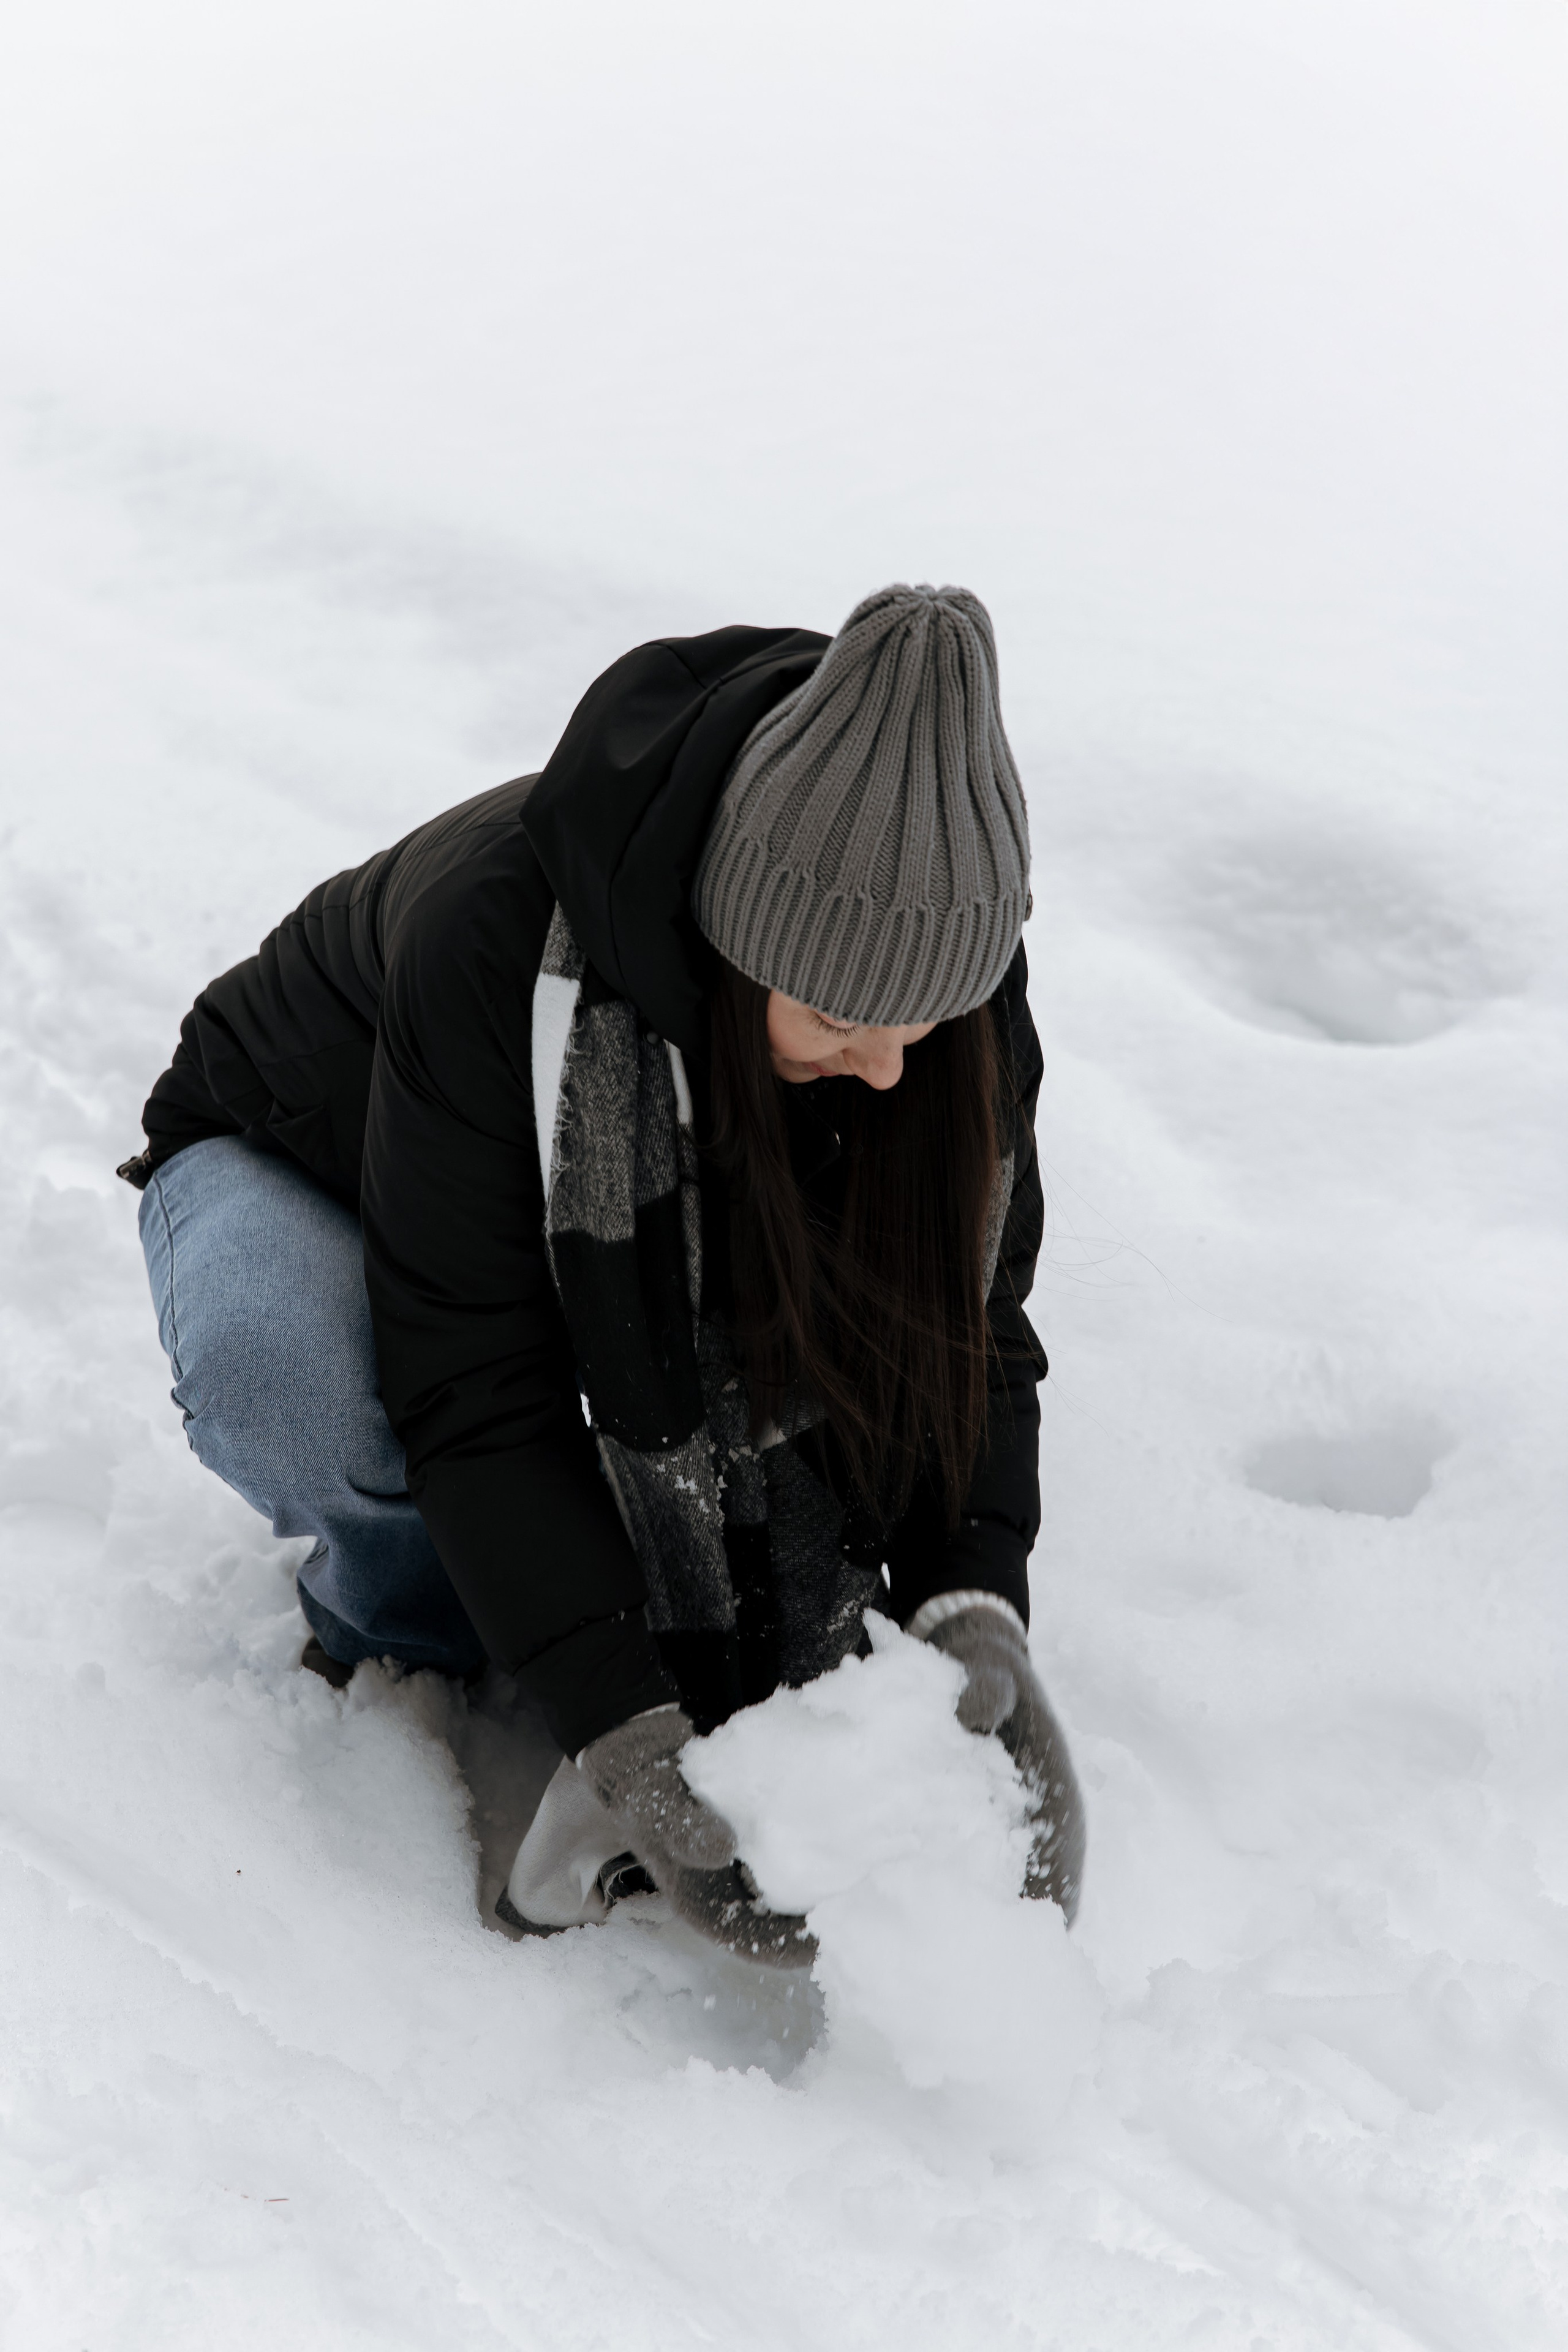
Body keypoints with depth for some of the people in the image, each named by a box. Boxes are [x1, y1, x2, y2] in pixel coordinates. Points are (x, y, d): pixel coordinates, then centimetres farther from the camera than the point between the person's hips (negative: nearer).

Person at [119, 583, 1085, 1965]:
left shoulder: (933, 965, -25)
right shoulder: (492, 938, -40)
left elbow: (969, 1322, -17)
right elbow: (473, 1384, -36)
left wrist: (974, 1608, -33)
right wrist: (619, 1730, -42)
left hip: (669, 1234, 4)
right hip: (306, 1171, -3)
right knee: (288, 1375, -38)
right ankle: (409, 1619, -7)